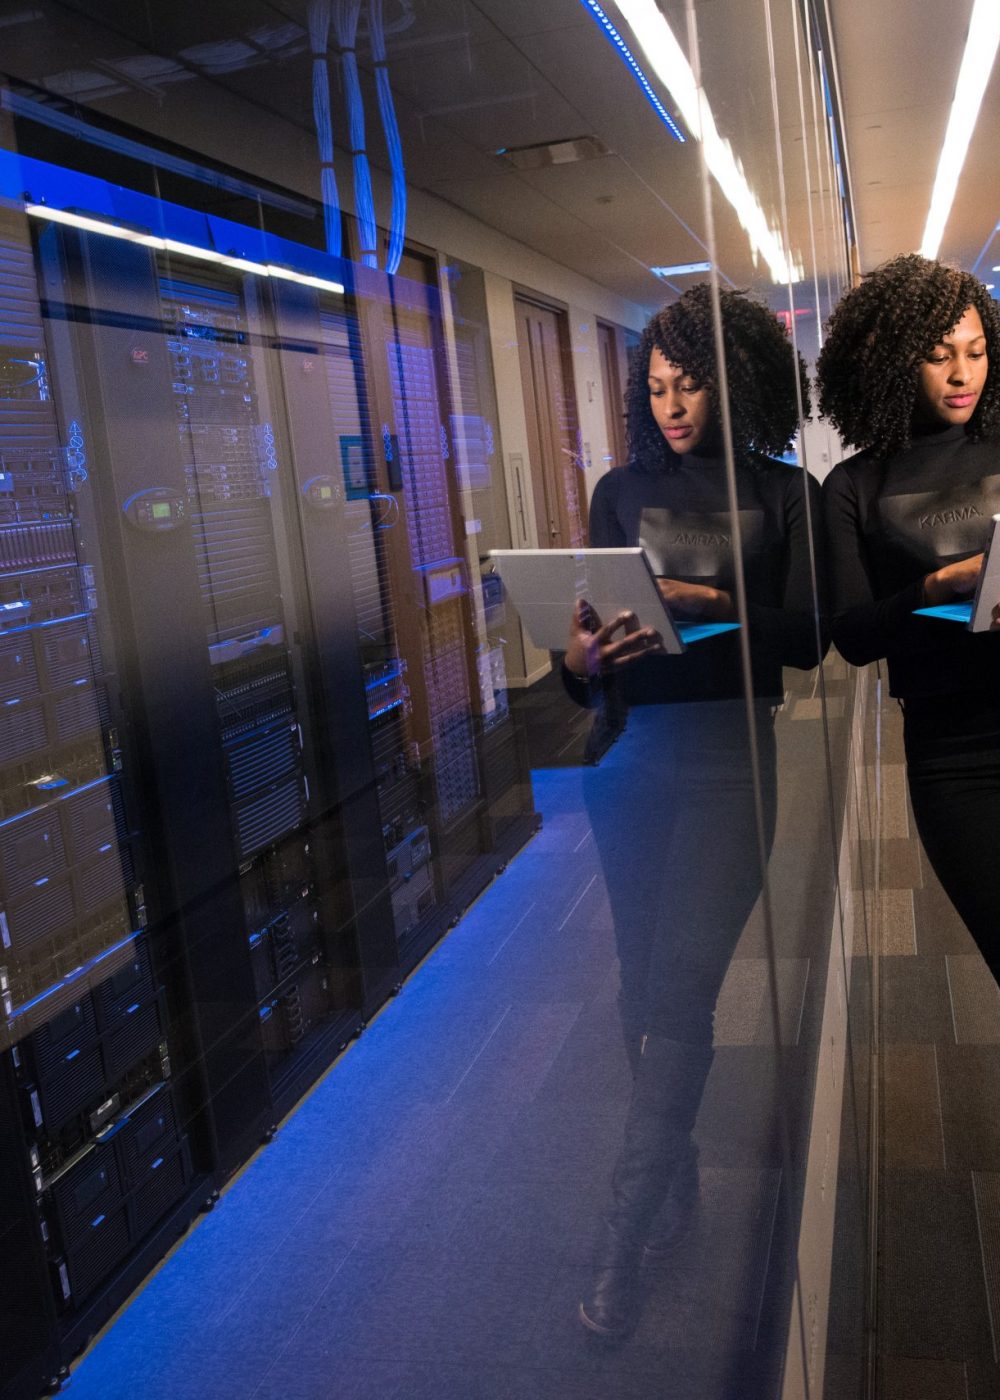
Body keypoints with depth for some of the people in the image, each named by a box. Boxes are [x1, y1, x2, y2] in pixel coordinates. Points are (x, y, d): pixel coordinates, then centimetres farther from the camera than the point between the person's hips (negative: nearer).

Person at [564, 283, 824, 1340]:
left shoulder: (784, 493, 5)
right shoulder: (622, 491, 12)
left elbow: (808, 635, -2)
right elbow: (591, 624, 7)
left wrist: (711, 604, -18)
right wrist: (580, 658, -16)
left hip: (725, 751, -3)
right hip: (629, 749, 3)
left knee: (677, 988, -9)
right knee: (643, 984, 8)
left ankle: (623, 1242, -1)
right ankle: (676, 1174, 27)